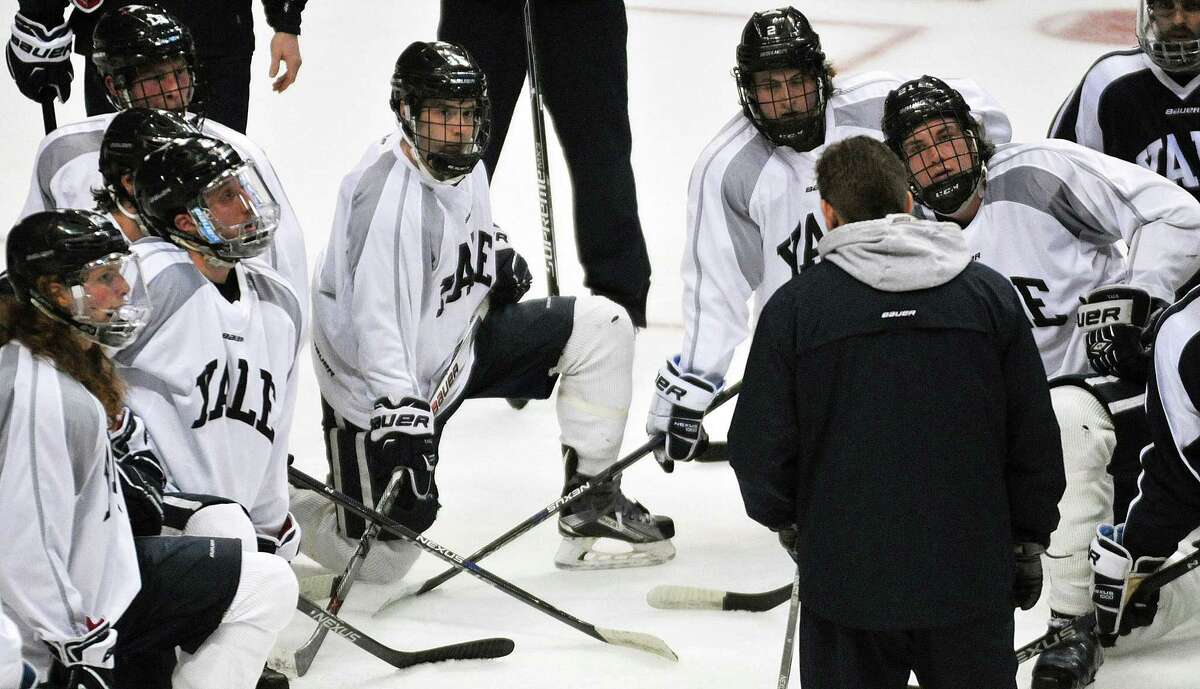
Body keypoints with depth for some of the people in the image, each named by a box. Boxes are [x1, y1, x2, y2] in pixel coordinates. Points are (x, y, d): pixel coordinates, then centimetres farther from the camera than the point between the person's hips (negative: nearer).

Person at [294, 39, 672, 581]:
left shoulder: (462, 162, -1)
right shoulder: (388, 193, -29)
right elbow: (374, 318, -34)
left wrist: (497, 255, 8)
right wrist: (400, 409, -40)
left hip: (457, 343, 9)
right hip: (379, 388, -9)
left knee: (601, 328, -1)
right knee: (380, 561, -9)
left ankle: (590, 505, 4)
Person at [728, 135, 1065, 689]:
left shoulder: (795, 305, -6)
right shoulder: (989, 294, 0)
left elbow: (760, 448, -3)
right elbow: (1034, 439, 3)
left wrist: (786, 519, 17)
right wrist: (1027, 541, 15)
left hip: (845, 577, -1)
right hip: (970, 574, 1)